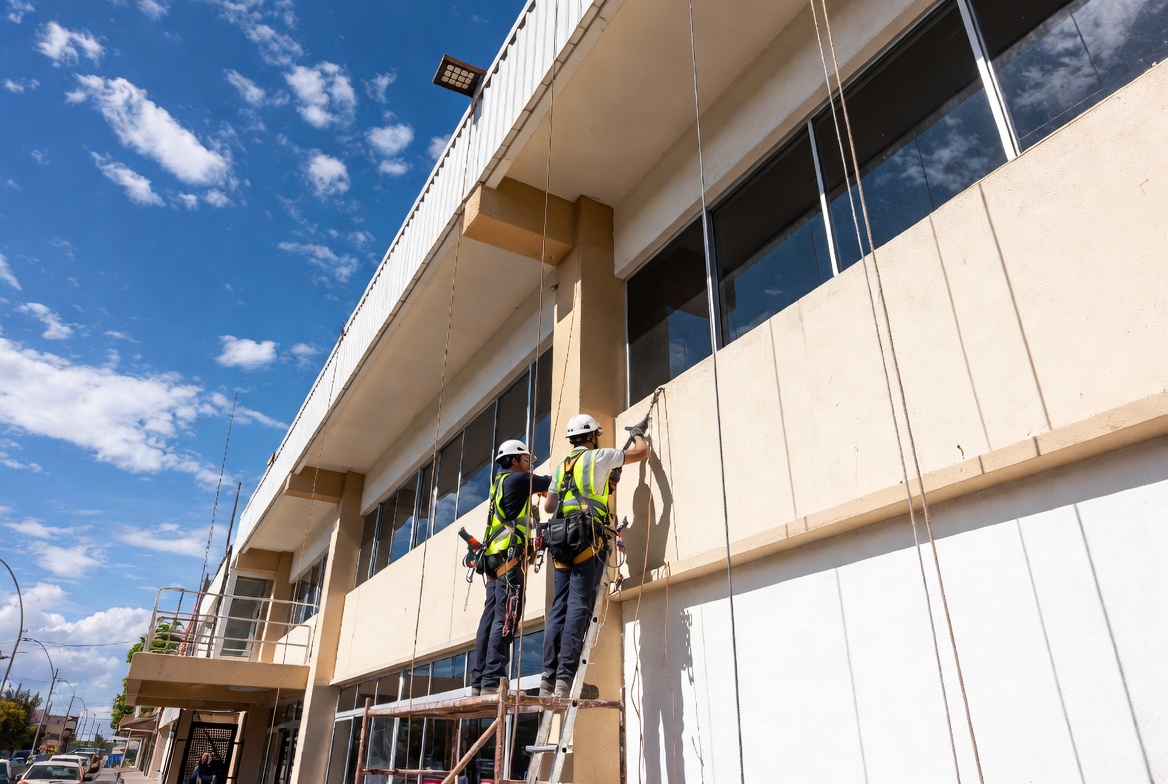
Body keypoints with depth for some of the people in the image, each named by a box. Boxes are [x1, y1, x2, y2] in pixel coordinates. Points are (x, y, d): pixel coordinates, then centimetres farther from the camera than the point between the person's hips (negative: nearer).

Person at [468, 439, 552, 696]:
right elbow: (551, 482, 6)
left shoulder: (500, 484, 25)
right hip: (510, 556, -9)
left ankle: (478, 682, 4)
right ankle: (493, 680, -18)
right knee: (505, 619, -14)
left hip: (494, 558, 9)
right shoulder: (518, 479, -1)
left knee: (490, 618, 5)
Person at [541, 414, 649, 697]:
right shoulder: (598, 457, 5)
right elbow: (642, 452, 12)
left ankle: (548, 677, -3)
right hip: (588, 538, -6)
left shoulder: (561, 467, 22)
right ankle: (565, 678, -18)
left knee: (559, 606, 3)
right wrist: (637, 434, 32)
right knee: (579, 606, -11)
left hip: (562, 541, 6)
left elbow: (548, 506, 25)